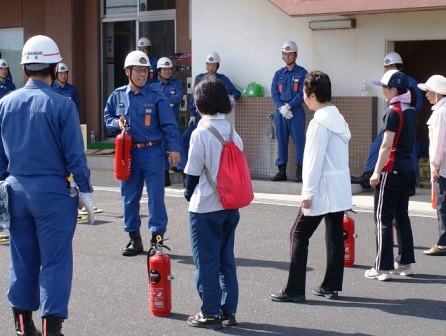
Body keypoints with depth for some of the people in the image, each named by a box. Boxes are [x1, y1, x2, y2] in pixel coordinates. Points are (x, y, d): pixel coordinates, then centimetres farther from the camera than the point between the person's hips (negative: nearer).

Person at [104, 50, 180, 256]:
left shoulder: (156, 97, -3)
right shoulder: (118, 96, 6)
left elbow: (169, 125, -4)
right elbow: (107, 117, 18)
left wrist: (174, 148, -12)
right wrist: (117, 122, -4)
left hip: (152, 152, -3)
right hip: (128, 153, 4)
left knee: (156, 196, -3)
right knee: (129, 197, 9)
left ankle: (157, 238, 6)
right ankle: (134, 238, 21)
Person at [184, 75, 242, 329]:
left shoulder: (201, 133, -15)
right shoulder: (233, 132, 3)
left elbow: (193, 171, -12)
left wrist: (189, 194, 5)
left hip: (206, 207, -6)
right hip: (230, 205, 6)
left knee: (206, 261, 3)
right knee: (226, 258, 14)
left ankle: (210, 314, 9)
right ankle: (229, 310, 19)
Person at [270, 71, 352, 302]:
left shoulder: (320, 122, -16)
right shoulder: (338, 118, 13)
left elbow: (314, 160, -18)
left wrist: (308, 193, -15)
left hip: (323, 188, -9)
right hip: (340, 188, 9)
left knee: (299, 235, -3)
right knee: (335, 236, 11)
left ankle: (294, 290, -3)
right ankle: (332, 286, 16)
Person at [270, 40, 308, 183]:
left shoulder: (302, 73, 2)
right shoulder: (278, 74, 14)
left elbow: (302, 93, -7)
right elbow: (274, 93, 6)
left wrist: (288, 106, -14)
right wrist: (281, 107, -10)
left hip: (296, 111, -4)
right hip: (280, 112, 4)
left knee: (299, 140, -5)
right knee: (281, 140, 5)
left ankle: (299, 171, -2)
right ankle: (281, 171, 9)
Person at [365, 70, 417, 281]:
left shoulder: (394, 112, -15)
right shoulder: (411, 111, 10)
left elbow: (387, 145, -19)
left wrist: (377, 172, -16)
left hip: (392, 170, -8)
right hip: (408, 169, 8)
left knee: (383, 219, -3)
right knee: (402, 216, 15)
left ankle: (383, 267, -2)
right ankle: (405, 263, 20)